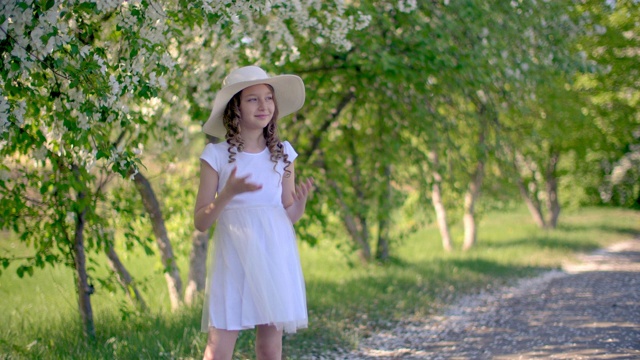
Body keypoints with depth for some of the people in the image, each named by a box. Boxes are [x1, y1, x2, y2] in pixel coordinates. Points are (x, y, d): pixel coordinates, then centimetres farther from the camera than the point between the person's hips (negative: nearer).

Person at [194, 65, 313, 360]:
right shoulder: (216, 155, -1)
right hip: (233, 257, -3)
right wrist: (229, 193, -18)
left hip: (275, 255, 3)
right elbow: (201, 221, -2)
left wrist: (301, 199, -8)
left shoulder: (283, 153, 8)